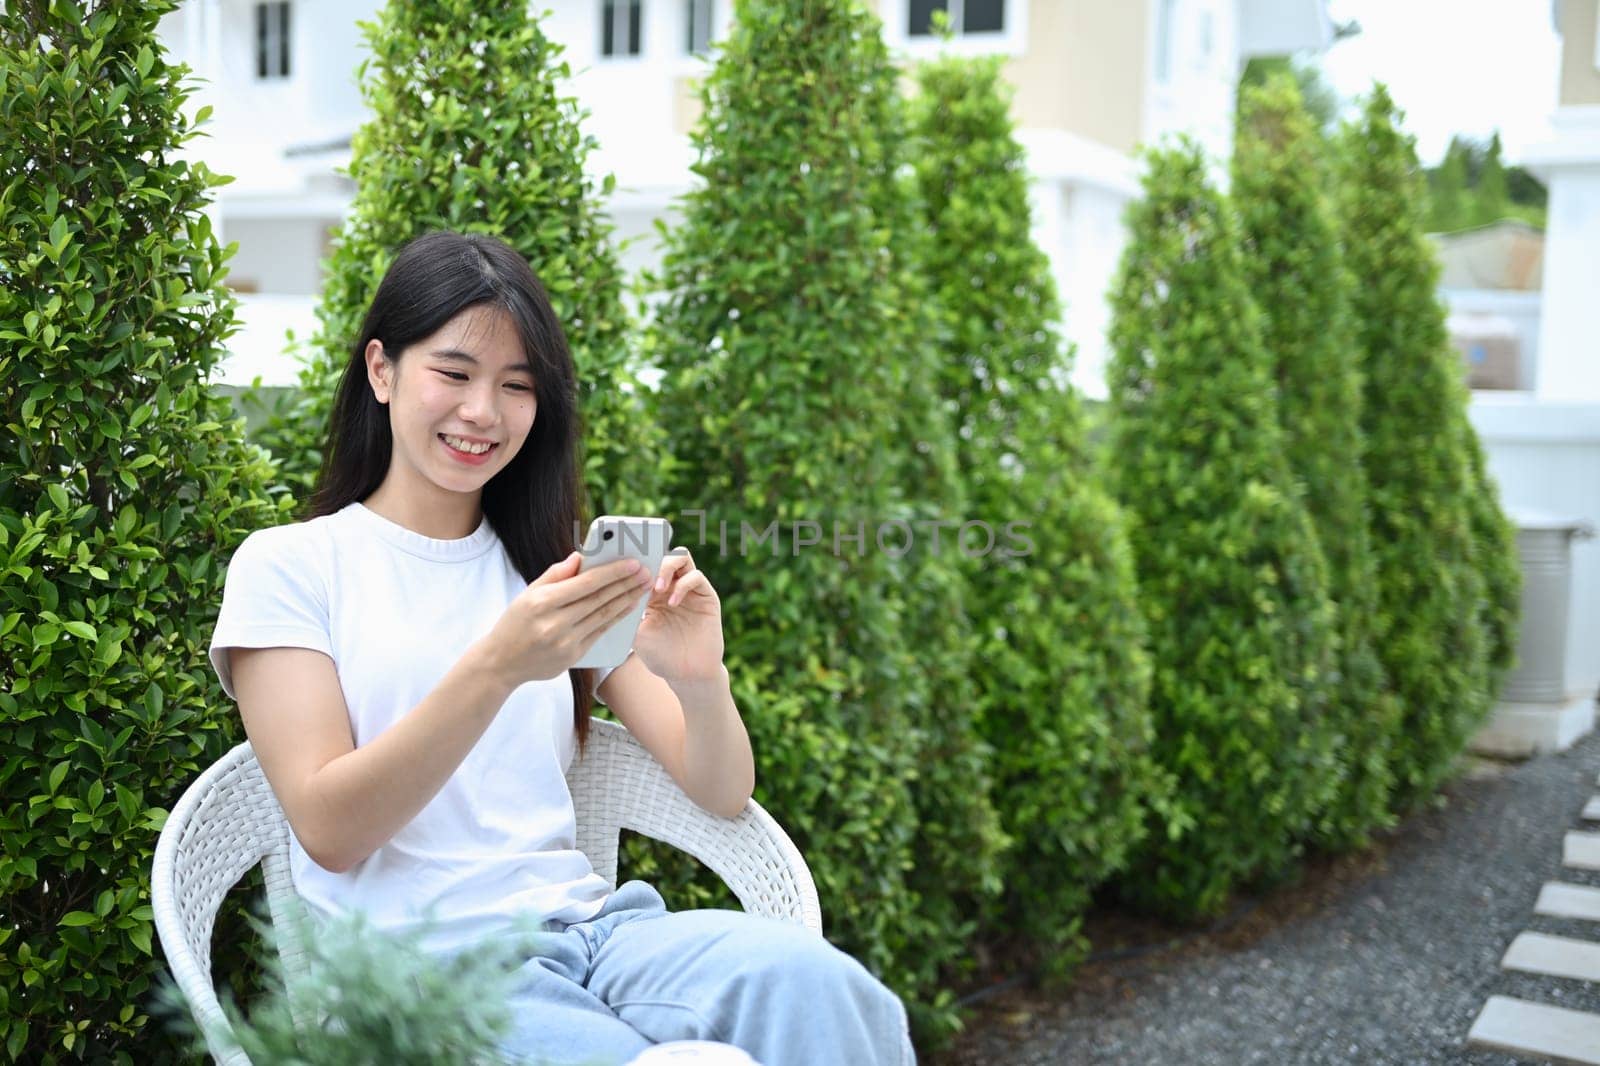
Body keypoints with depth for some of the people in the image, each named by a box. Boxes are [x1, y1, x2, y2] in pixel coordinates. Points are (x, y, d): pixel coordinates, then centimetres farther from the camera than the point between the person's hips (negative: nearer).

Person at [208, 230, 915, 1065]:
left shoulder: (550, 569, 18)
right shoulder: (285, 566, 7)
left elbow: (722, 795, 10)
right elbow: (329, 831, -6)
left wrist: (700, 681, -13)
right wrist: (495, 668, -21)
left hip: (587, 922, 4)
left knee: (810, 983, -29)